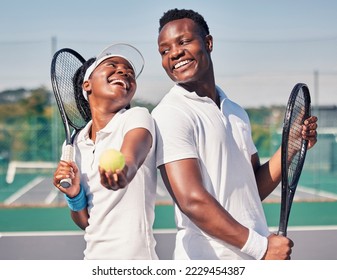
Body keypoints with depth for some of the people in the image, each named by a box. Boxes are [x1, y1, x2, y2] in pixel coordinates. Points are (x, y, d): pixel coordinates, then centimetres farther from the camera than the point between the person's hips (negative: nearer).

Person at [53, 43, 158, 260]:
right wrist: (74, 195, -11)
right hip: (93, 258, 5)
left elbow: (130, 157, -33)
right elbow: (86, 223, 8)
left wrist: (121, 170, -53)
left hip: (134, 259, -5)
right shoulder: (74, 145, 4)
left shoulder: (137, 118, -9)